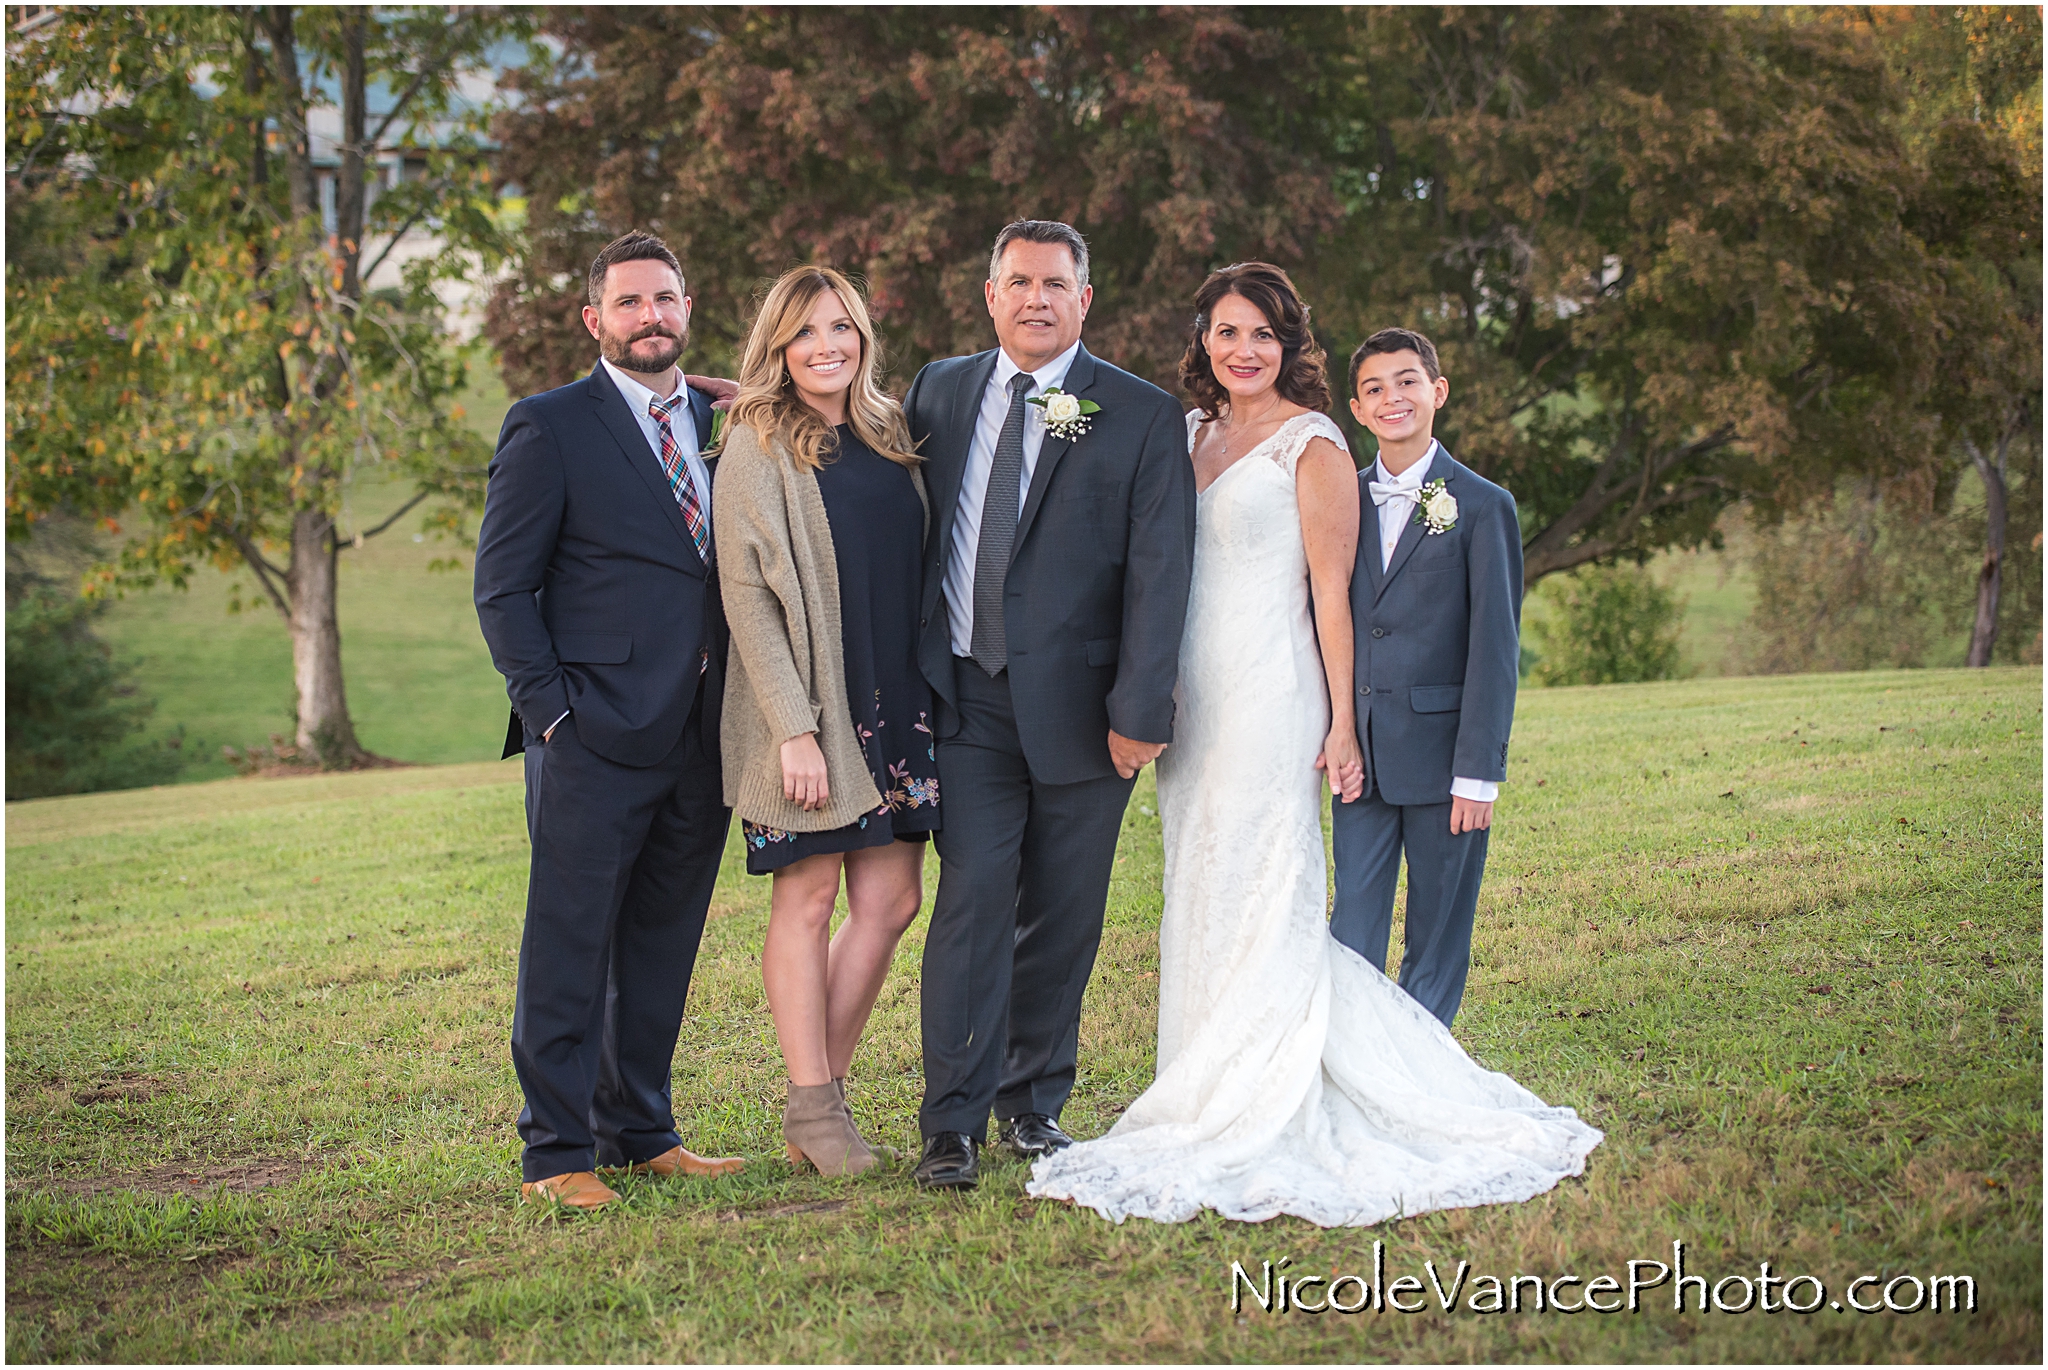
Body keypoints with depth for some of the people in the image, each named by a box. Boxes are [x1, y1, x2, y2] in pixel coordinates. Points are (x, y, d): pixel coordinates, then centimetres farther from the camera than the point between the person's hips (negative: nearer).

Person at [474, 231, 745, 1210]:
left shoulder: (723, 425, 15)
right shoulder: (550, 428, -1)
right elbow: (502, 588, -3)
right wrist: (550, 709, -11)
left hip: (699, 740, 6)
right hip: (595, 740, -5)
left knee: (661, 947, 13)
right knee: (568, 949, -2)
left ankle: (639, 1132, 23)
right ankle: (556, 1154, 5)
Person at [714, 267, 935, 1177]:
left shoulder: (889, 438, 12)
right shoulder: (758, 449, -5)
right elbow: (747, 596, -10)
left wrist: (932, 697, 9)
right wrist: (793, 728, -17)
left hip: (895, 705, 6)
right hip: (804, 708, -6)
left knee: (890, 902, 4)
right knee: (806, 903, 0)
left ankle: (817, 1099, 14)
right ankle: (814, 1110, 9)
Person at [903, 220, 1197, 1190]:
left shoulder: (1142, 417, -1)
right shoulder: (937, 393, 9)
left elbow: (1160, 573, -6)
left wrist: (1140, 710, -12)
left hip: (1077, 704, -1)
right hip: (967, 701, 1)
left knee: (1061, 918, 7)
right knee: (970, 903, -6)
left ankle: (1033, 1103, 23)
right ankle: (952, 1124, 0)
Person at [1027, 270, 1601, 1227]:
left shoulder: (1311, 445, -5)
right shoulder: (1190, 435, 15)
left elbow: (1331, 588, -7)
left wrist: (1341, 724, -10)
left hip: (1269, 697, -7)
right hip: (1192, 700, 7)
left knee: (1262, 896, -6)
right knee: (1198, 894, 10)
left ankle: (1260, 1119, -1)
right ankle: (1209, 1103, 18)